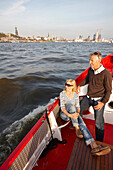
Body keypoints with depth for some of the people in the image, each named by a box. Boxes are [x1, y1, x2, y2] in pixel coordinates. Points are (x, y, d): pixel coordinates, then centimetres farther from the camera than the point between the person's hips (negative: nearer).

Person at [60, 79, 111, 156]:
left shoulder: (76, 95, 3)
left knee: (82, 123, -28)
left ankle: (94, 146, -45)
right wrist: (69, 115, -31)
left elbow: (78, 107, 1)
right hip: (64, 114, -2)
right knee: (71, 106, -35)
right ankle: (77, 129, -29)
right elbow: (62, 107, -13)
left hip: (74, 114, 2)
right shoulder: (62, 94, -6)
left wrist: (77, 113, -23)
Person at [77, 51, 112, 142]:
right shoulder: (90, 70, -2)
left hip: (99, 100, -6)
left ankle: (99, 142, 30)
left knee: (99, 123, 4)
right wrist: (80, 85, 6)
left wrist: (103, 102, -19)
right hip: (88, 98, 6)